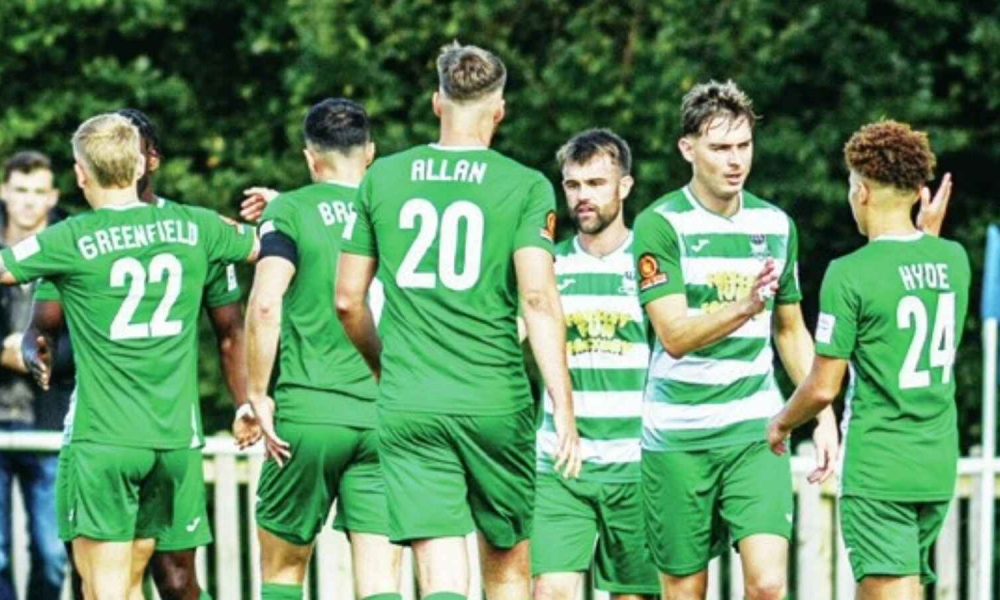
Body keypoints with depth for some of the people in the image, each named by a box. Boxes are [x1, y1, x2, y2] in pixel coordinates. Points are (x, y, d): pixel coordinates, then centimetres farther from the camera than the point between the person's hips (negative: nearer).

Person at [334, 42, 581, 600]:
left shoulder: (383, 178, 7)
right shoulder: (526, 186, -1)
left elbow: (348, 298, 11)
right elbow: (539, 297, -11)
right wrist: (565, 409, -11)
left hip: (408, 407, 1)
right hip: (496, 402, -1)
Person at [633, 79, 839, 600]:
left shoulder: (776, 225, 8)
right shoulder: (660, 225, -7)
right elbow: (675, 336, -17)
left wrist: (823, 416, 15)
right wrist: (744, 307, -33)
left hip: (756, 433, 3)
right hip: (677, 437, -3)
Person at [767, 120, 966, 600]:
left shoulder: (850, 274, -14)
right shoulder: (954, 260, 4)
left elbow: (823, 388, -12)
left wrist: (781, 424, 10)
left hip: (878, 468, -7)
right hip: (939, 466, 7)